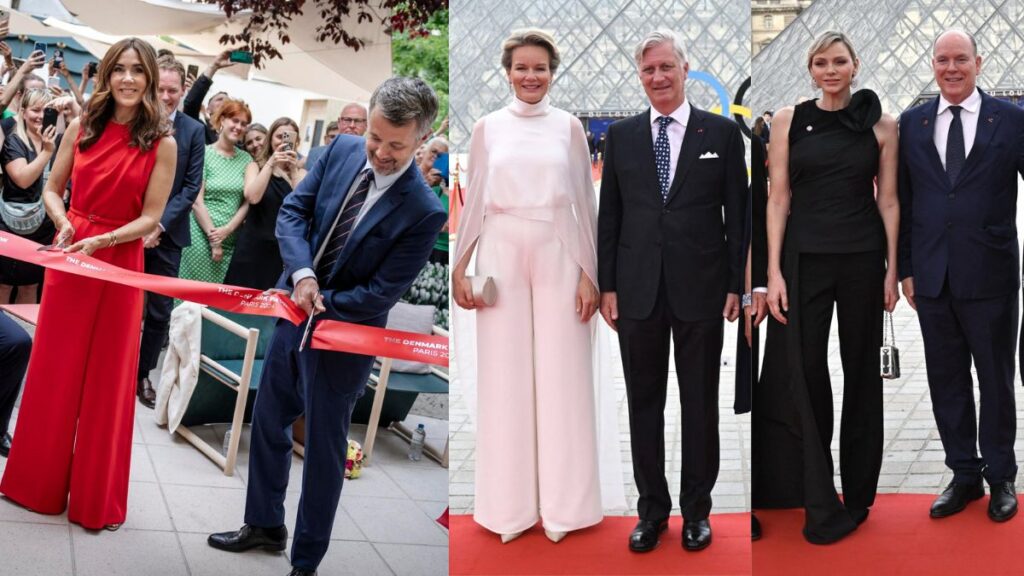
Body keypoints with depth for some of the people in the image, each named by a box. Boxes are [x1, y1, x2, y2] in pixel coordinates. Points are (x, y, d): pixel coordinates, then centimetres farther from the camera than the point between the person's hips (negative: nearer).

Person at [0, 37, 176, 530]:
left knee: (108, 378, 6)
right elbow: (52, 188, 9)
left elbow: (150, 217, -8)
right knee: (53, 369, 12)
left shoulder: (162, 144, -6)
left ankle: (97, 497, 20)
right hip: (68, 254, 3)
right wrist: (64, 224, -11)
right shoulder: (81, 128, 2)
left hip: (121, 264, -3)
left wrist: (101, 241, -20)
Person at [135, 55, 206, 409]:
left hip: (167, 233, 1)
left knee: (160, 310, 5)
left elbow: (191, 187, -1)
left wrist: (160, 224, -11)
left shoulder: (193, 131, 2)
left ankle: (143, 374, 18)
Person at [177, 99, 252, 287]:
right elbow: (196, 201, -7)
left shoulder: (246, 159, 8)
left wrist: (227, 230, -8)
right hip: (202, 235, -4)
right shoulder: (204, 154, -3)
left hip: (231, 238, 4)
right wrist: (213, 238, -10)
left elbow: (247, 202, 6)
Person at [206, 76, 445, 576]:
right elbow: (293, 211, -4)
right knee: (268, 423, 21)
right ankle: (265, 525, 44)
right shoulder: (343, 150, -6)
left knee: (323, 450, 9)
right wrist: (302, 274, -19)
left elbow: (381, 294, -19)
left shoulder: (424, 212, -22)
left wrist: (318, 305, -16)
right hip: (294, 315, 6)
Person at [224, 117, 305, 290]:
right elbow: (252, 197, -12)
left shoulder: (301, 173, 7)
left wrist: (294, 172, -11)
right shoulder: (256, 166, 5)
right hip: (254, 247, -1)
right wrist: (271, 164, -14)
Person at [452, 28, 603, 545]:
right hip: (501, 256, 1)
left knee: (561, 376, 2)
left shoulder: (569, 126, 5)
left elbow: (584, 202, 4)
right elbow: (474, 202, 8)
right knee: (505, 377, 3)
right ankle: (511, 505, 13)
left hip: (558, 256, 0)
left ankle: (560, 504, 12)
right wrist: (458, 268, 3)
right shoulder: (487, 128, 7)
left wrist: (588, 273, -1)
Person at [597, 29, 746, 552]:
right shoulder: (621, 136, 7)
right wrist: (607, 285, 2)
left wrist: (736, 285, -3)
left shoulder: (722, 132, 1)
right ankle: (651, 509, 21)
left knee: (700, 404, 8)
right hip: (638, 290, 2)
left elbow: (738, 215, 1)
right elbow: (609, 217, 7)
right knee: (644, 402, 8)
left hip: (700, 289, -2)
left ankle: (696, 509, 22)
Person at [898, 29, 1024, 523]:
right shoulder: (912, 123, 6)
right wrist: (906, 268, 6)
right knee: (947, 382, 10)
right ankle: (964, 474, 24)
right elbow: (904, 201, 8)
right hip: (933, 277, 3)